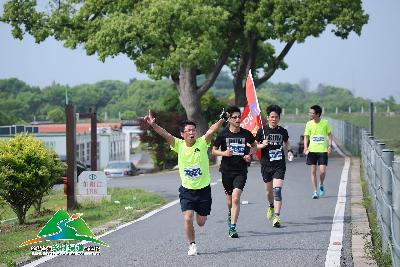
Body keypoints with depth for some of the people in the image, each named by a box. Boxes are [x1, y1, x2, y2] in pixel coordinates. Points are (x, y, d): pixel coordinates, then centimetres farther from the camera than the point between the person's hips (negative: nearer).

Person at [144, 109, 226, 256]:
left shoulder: (202, 143, -9)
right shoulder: (179, 145, -7)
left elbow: (212, 130, -25)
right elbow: (165, 134, -18)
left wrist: (222, 120, -40)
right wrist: (153, 124, -33)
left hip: (204, 189, 0)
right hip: (186, 190, 0)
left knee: (201, 222, 9)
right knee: (188, 218, -13)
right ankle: (192, 245, 7)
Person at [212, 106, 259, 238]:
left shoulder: (246, 133, -1)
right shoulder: (223, 134, -4)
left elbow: (254, 145, 19)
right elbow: (213, 151, 3)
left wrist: (249, 155, 1)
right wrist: (223, 153, -16)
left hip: (241, 171, -1)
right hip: (227, 170, 1)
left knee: (236, 198, -16)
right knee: (229, 198, 14)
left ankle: (232, 228, -15)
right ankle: (230, 214, 49)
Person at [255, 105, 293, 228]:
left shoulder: (283, 131, 3)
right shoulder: (262, 131, -2)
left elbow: (286, 142, 23)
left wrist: (289, 151, 6)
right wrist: (262, 145, -17)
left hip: (279, 165, -1)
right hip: (266, 165, 1)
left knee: (277, 190, -14)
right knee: (269, 191, 14)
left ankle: (276, 217, -18)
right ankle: (271, 206, 46)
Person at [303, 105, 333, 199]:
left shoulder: (325, 123, -4)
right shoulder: (309, 124, -1)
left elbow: (329, 134, 7)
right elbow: (306, 136, 4)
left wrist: (330, 146, -4)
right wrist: (305, 147, -10)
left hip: (323, 150, -1)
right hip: (312, 150, 1)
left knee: (322, 171, -8)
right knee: (313, 171, 0)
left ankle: (321, 185, 22)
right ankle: (315, 192, 7)